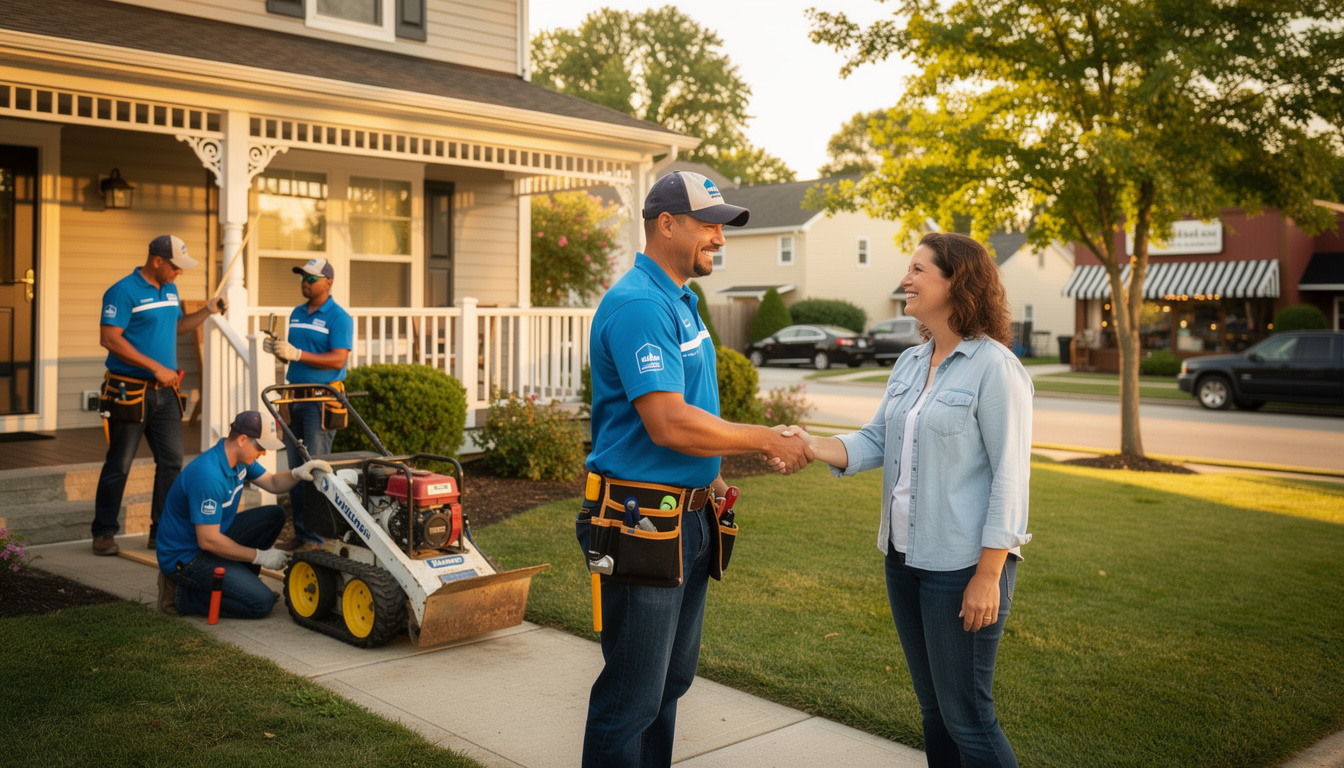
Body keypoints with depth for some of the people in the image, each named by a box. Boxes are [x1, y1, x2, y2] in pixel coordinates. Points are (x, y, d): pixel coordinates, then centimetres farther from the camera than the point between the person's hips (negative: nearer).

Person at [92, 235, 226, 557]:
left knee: (172, 461, 5)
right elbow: (109, 339, -18)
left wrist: (207, 311, 11)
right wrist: (155, 367, -18)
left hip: (165, 391, 7)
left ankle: (164, 531, 14)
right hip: (130, 391, -7)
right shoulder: (123, 292, -11)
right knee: (119, 465, 2)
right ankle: (103, 533, 14)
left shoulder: (170, 290, 13)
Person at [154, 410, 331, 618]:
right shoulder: (209, 476, -30)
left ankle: (239, 580, 11)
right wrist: (260, 556, -19)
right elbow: (208, 541, -28)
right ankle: (182, 595, -3)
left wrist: (297, 473, -9)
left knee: (274, 515, 5)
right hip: (184, 557, -9)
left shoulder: (240, 459, -1)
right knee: (262, 602, -17)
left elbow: (272, 483, 14)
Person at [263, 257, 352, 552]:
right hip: (296, 396, 8)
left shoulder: (338, 317, -7)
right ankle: (300, 533, 15)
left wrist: (297, 354, -22)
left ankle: (316, 537, -2)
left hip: (322, 398, -8)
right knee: (295, 468, 8)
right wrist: (277, 349, 1)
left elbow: (338, 360, -16)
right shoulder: (297, 314, 17)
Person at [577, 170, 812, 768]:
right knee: (632, 695, 0)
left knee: (670, 678, 20)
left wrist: (707, 476, 12)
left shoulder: (680, 301, 14)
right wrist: (766, 440, -17)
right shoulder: (638, 304, -18)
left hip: (688, 516, 10)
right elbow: (668, 424, -27)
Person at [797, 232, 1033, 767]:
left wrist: (988, 575, -19)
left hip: (962, 563, -8)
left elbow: (1009, 476, -16)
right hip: (905, 557, 8)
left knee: (966, 715, 1)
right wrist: (811, 446, -12)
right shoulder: (908, 364, 11)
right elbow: (874, 442, 7)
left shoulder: (993, 367, -13)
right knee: (932, 706, 19)